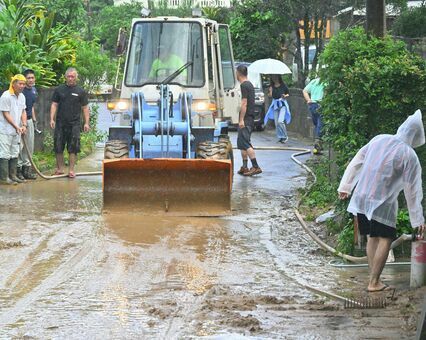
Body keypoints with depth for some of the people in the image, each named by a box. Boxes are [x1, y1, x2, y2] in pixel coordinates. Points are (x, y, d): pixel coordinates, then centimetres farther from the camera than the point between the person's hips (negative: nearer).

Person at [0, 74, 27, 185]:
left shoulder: (22, 97, 9)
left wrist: (24, 125, -1)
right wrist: (16, 126, -17)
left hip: (16, 131, 8)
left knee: (14, 154, 12)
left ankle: (12, 175, 19)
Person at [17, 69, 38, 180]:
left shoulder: (34, 90, 12)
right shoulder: (21, 91, -14)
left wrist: (34, 119, 18)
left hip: (29, 120, 8)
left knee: (29, 146, 10)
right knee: (19, 145, -7)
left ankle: (26, 168, 17)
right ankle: (18, 169, -1)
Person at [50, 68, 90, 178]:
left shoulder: (80, 91, 6)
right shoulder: (59, 89, 8)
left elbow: (85, 108, 7)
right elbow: (54, 105, 8)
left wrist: (86, 123, 1)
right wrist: (52, 119, -3)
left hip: (74, 123, -1)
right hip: (60, 123, 1)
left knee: (73, 148, -2)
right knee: (58, 148, 3)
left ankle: (71, 170, 2)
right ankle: (60, 169, 13)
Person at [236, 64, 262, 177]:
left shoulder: (244, 85, -13)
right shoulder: (250, 84, 17)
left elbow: (244, 103, -19)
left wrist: (241, 120, -20)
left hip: (246, 118, -10)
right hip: (250, 118, 10)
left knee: (245, 143, -11)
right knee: (241, 143, 14)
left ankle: (256, 166, -16)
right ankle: (244, 167, 15)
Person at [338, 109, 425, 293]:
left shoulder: (379, 140, 3)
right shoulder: (409, 155, -12)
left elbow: (356, 162, 10)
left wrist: (345, 186, 20)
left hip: (361, 198, 6)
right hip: (382, 203, -6)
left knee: (372, 237, 15)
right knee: (385, 239, 4)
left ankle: (374, 279, 18)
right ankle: (374, 282, 2)